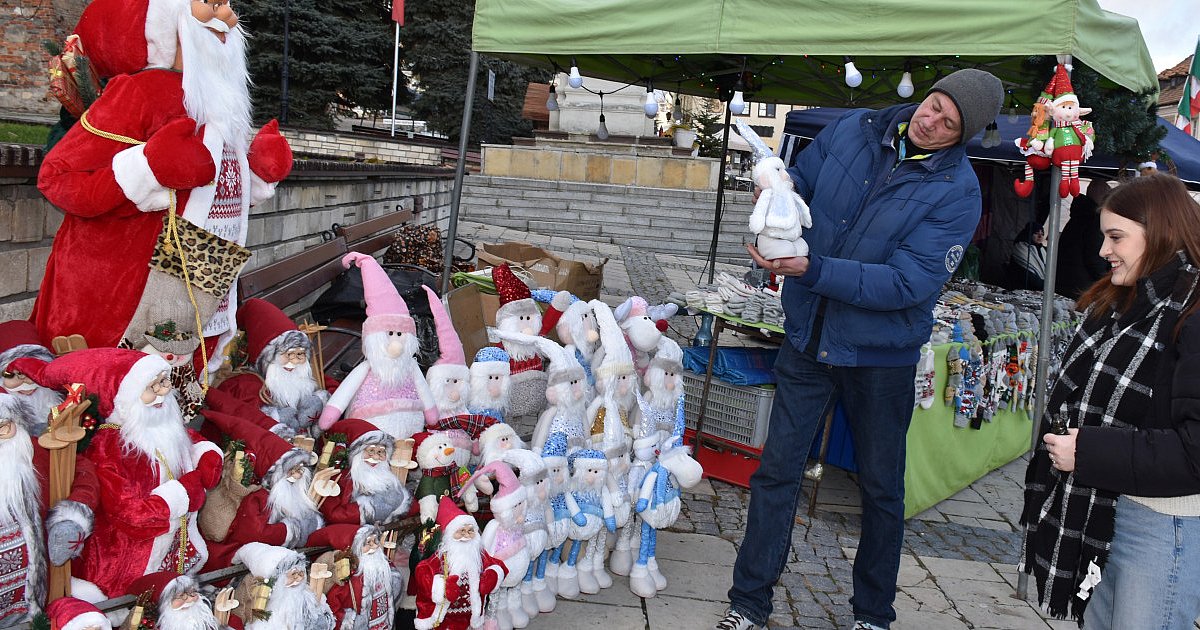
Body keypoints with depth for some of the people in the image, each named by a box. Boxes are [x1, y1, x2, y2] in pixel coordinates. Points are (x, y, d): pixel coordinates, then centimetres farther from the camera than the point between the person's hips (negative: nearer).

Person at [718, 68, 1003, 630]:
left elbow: (906, 283, -23)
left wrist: (812, 270, -31)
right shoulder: (853, 130, -3)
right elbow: (800, 176, 12)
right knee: (777, 468, 6)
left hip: (880, 354, -2)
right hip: (809, 332, 3)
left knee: (881, 487, 13)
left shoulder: (957, 192, -15)